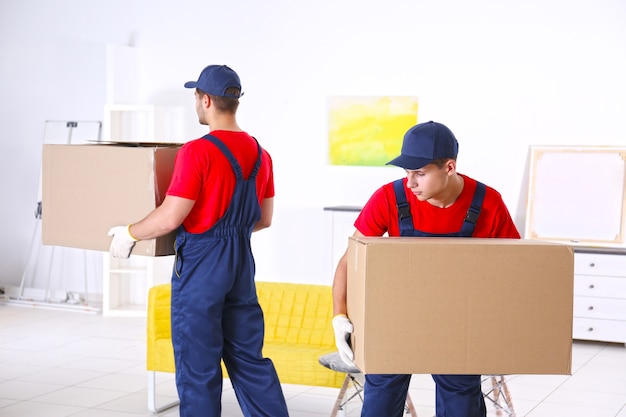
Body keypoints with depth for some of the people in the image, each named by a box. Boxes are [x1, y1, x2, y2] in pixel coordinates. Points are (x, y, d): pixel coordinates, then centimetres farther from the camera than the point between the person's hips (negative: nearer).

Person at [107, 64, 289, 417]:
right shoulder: (260, 153, 6)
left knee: (198, 365, 3)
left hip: (201, 266, -7)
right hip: (241, 264, 7)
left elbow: (170, 218, -18)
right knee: (249, 358, 14)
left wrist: (129, 234, -2)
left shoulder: (197, 152, -16)